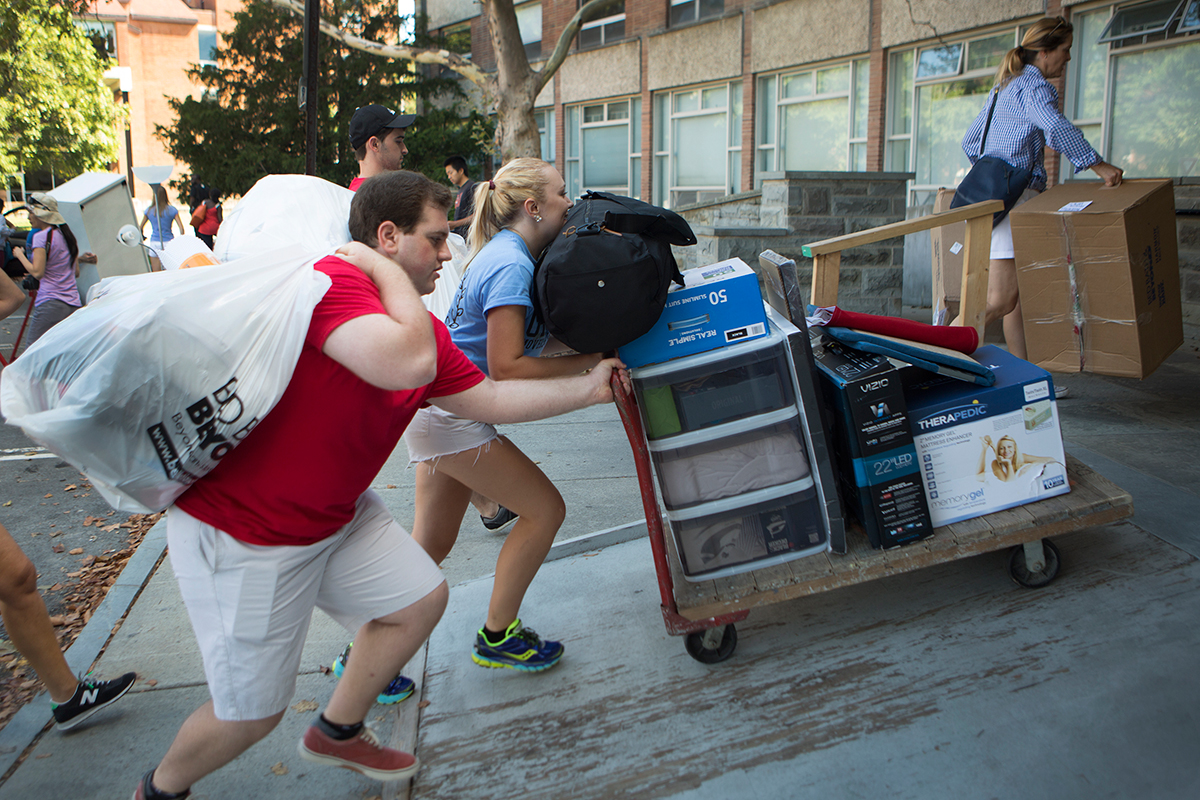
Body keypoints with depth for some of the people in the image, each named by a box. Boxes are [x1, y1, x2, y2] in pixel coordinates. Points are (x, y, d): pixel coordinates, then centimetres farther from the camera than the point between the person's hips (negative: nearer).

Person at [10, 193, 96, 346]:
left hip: (50, 304, -8)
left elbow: (37, 272, -12)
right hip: (73, 303, 8)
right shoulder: (68, 235, 16)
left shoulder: (41, 236, -7)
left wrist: (20, 254, 0)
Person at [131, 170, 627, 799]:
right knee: (252, 712, 3)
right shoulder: (330, 281, -26)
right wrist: (388, 272, -27)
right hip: (242, 531, -9)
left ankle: (336, 731, 35)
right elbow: (409, 364, -42)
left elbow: (489, 399, 8)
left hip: (336, 511, 9)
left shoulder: (415, 322, 4)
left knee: (421, 599, 12)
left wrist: (588, 389, 9)